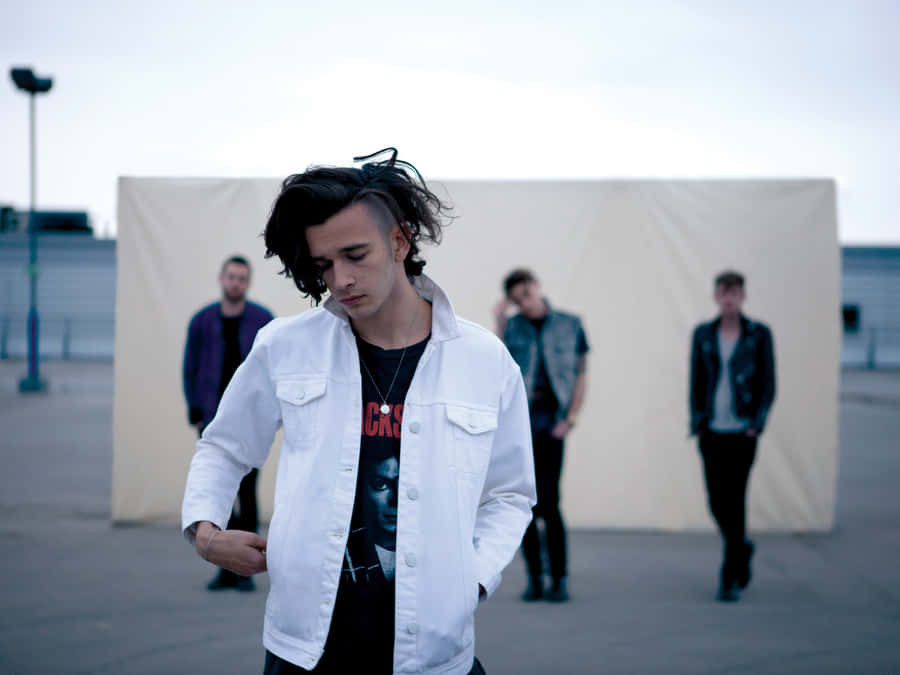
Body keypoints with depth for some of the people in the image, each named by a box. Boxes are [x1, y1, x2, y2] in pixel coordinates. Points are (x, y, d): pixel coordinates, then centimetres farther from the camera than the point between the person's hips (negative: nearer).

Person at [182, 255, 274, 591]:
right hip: (214, 422, 2)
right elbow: (190, 370, 10)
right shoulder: (202, 321, 5)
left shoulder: (263, 320, 1)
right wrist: (195, 413, 2)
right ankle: (227, 567, 10)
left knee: (246, 492, -1)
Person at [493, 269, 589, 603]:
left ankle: (559, 579, -1)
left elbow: (581, 375, 9)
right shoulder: (512, 326, 9)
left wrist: (570, 418, -1)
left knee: (549, 503, -9)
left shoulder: (569, 325, 6)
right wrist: (500, 322, 1)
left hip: (549, 418, -2)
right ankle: (534, 579, 11)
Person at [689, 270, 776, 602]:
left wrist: (757, 424, -9)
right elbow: (696, 383, 10)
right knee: (717, 503, 5)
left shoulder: (759, 335, 0)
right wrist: (696, 423, 2)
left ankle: (731, 579, 1)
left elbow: (768, 384, 1)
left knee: (734, 500, -6)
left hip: (742, 430, -3)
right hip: (712, 431, 3)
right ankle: (742, 548, 35)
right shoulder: (703, 335, 7)